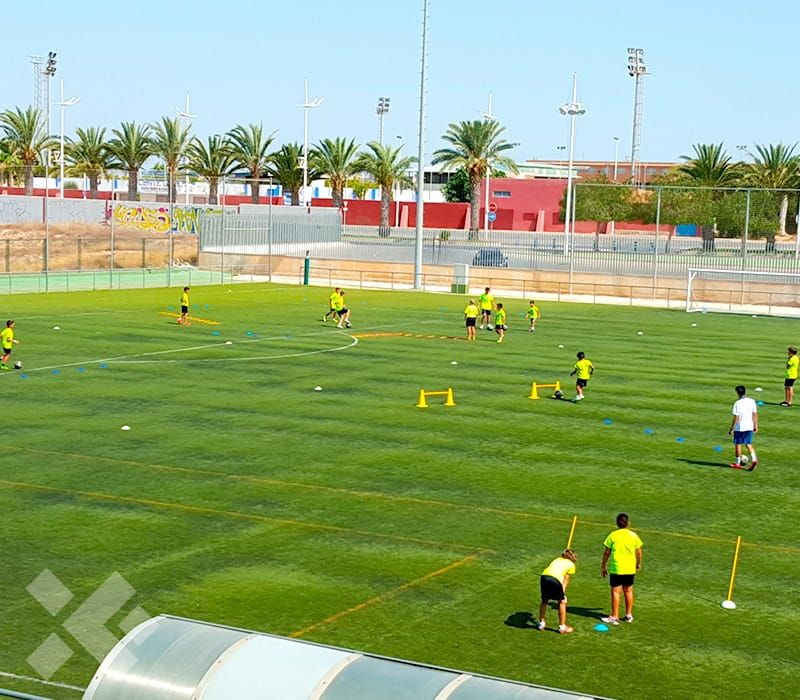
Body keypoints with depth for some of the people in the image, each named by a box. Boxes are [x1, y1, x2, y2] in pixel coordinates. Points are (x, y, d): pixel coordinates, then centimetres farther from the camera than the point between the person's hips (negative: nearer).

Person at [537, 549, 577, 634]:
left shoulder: (557, 559, 34)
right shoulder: (571, 565, 21)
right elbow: (566, 580, 13)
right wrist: (563, 593, 10)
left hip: (544, 576, 4)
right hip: (555, 579, -4)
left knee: (544, 600, 25)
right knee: (562, 602, 16)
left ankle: (541, 623, 36)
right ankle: (562, 627, 20)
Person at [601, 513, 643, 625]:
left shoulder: (613, 535, -7)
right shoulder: (633, 535, 1)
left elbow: (606, 553, -5)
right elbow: (638, 552, 9)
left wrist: (603, 567, 5)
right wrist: (638, 564, 26)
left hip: (616, 568, -3)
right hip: (630, 569, 3)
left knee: (615, 591, -1)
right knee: (628, 591, 15)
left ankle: (614, 617, -1)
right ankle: (628, 615, 23)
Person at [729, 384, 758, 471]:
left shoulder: (738, 403, -14)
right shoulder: (752, 401, 1)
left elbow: (736, 417, -13)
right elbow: (755, 414, 5)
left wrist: (731, 428, -5)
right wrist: (755, 426, 14)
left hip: (739, 427, -5)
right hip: (749, 427, 5)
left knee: (737, 444, 10)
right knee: (749, 444, 11)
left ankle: (738, 463, 18)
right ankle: (754, 459, -10)